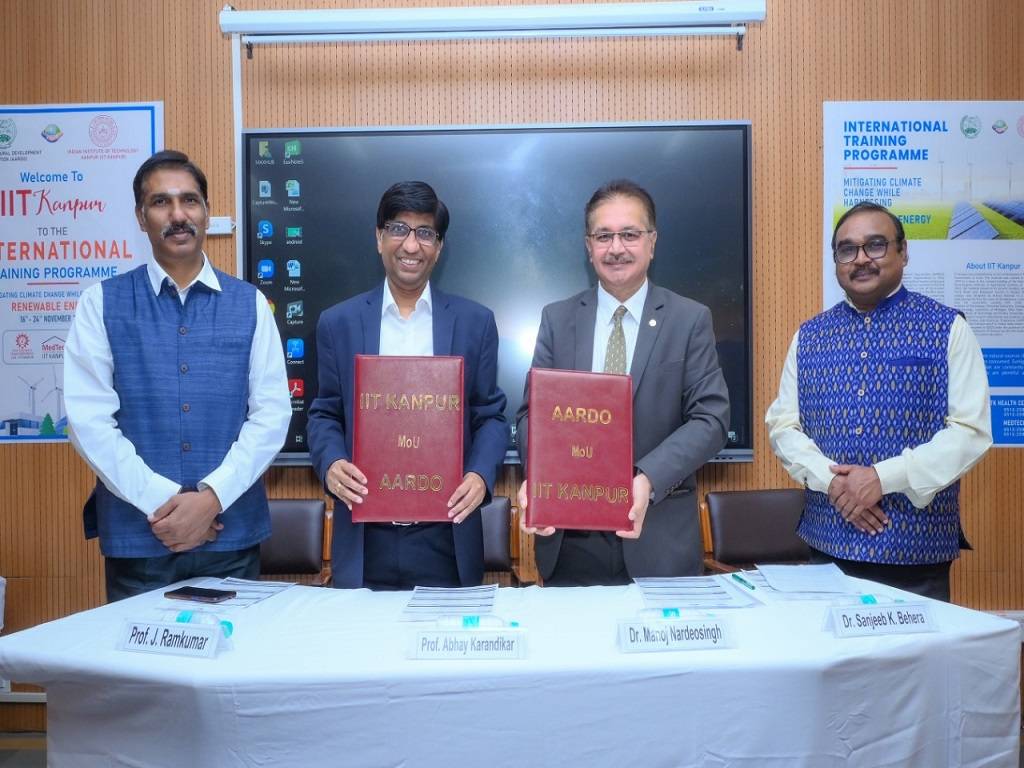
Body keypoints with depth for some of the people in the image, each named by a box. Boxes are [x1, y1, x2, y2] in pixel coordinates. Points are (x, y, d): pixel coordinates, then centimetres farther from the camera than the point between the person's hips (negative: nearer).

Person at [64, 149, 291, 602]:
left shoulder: (249, 304, 3)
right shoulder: (101, 303, 1)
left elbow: (272, 414, -3)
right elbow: (89, 419, -5)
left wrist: (211, 497, -12)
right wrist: (160, 502, -12)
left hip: (233, 532, 1)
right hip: (136, 535, 0)